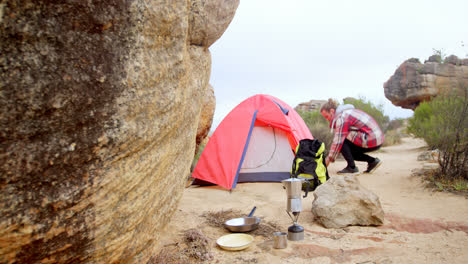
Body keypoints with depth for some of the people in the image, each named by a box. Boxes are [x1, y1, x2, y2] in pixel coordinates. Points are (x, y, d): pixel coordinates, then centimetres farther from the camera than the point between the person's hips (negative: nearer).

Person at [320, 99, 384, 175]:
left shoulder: (342, 117, -15)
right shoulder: (345, 112, 15)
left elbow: (338, 140, -19)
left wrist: (329, 158, -11)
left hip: (372, 140, -10)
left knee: (342, 139, -14)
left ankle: (352, 168, -9)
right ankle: (372, 161, 15)